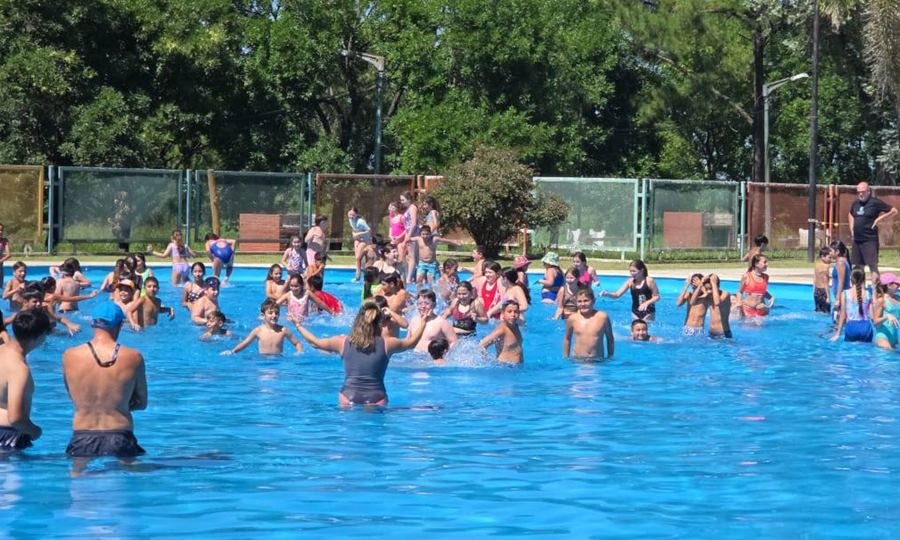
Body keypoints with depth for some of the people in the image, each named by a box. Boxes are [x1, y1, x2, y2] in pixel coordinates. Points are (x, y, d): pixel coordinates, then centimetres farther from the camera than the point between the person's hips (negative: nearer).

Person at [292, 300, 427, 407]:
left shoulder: (343, 342, 3)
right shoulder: (386, 344, 2)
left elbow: (315, 343, 18)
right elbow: (411, 342, 20)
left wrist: (298, 326, 34)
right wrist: (423, 321, 37)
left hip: (349, 398, 1)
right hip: (376, 399, -1)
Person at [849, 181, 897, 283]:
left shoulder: (875, 202, -7)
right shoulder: (855, 203, 11)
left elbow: (894, 211, -5)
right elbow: (851, 215, 33)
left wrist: (879, 218, -11)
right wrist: (852, 228, 18)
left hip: (870, 240, -7)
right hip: (857, 239, 7)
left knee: (873, 265, -11)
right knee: (857, 267, 10)